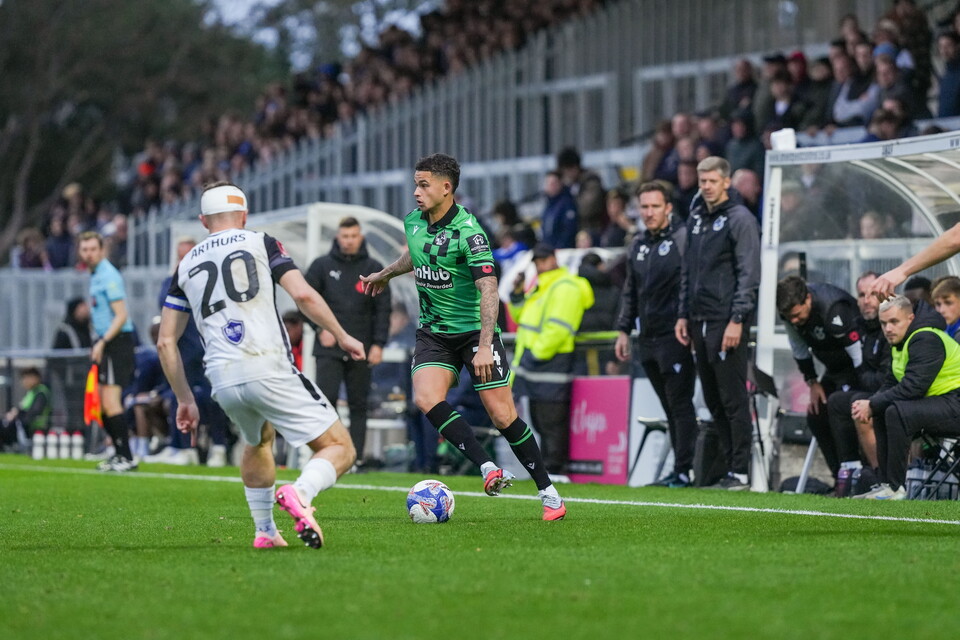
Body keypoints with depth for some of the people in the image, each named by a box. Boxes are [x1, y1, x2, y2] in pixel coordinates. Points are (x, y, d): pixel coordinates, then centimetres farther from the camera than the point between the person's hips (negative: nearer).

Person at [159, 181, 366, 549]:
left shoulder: (187, 265, 21)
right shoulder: (260, 243, 10)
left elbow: (166, 342, 18)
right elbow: (303, 295, -4)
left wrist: (185, 399, 26)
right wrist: (342, 336, 9)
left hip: (223, 380, 5)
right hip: (268, 367, -5)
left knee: (258, 441, 35)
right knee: (339, 449, -1)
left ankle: (264, 531, 29)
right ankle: (300, 493, -31)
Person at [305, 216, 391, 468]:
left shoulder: (373, 269, 6)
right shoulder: (322, 265, 4)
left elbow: (383, 309, 5)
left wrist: (378, 344, -4)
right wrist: (320, 328, -6)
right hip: (329, 349, -1)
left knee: (359, 405, 4)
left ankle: (357, 458, 7)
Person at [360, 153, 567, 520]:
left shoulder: (468, 232, -20)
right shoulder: (413, 223, 2)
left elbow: (488, 289, -27)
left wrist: (484, 346, -35)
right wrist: (384, 275, 42)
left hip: (474, 330, -6)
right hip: (434, 332, 6)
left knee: (502, 414, -6)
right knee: (426, 398, -21)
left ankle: (548, 493, 7)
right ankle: (487, 468, -17)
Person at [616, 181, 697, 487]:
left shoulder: (683, 239, -6)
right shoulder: (638, 245, 17)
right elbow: (631, 292, 24)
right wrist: (623, 330, 19)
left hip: (675, 337, -7)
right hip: (647, 340, 7)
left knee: (680, 404, -7)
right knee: (670, 407, 9)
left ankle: (684, 471, -7)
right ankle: (680, 469, 11)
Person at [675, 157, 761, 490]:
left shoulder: (740, 219, -6)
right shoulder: (696, 219, 17)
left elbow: (749, 275, -11)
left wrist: (737, 320, -17)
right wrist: (683, 315, 16)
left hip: (727, 322, -8)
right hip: (700, 322, 8)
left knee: (733, 399, -7)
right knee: (713, 400, 8)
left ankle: (741, 471, -5)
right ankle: (729, 464, 13)